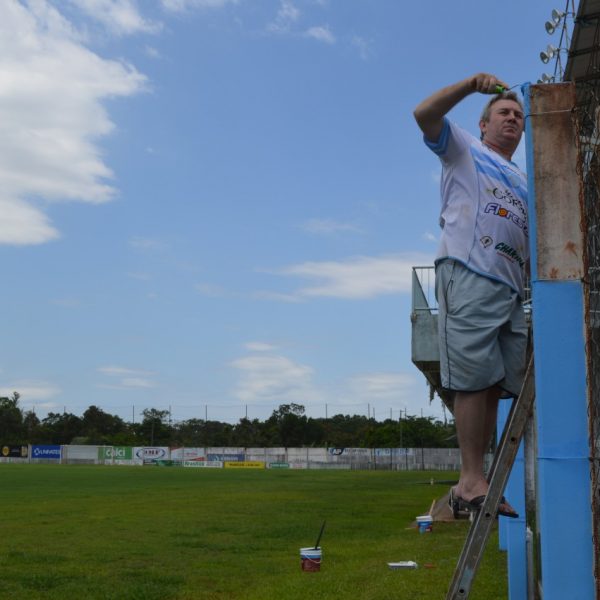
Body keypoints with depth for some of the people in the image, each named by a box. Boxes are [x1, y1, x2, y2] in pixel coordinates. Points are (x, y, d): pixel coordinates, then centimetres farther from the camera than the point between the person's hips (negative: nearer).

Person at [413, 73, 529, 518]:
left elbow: (530, 249, 31)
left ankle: (470, 484, 5)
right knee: (474, 380, -12)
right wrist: (472, 85, -11)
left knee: (495, 386, 1)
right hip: (469, 277, -7)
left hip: (510, 291, 7)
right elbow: (425, 115, -2)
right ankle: (472, 480, -9)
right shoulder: (465, 150, 16)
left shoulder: (523, 185, 33)